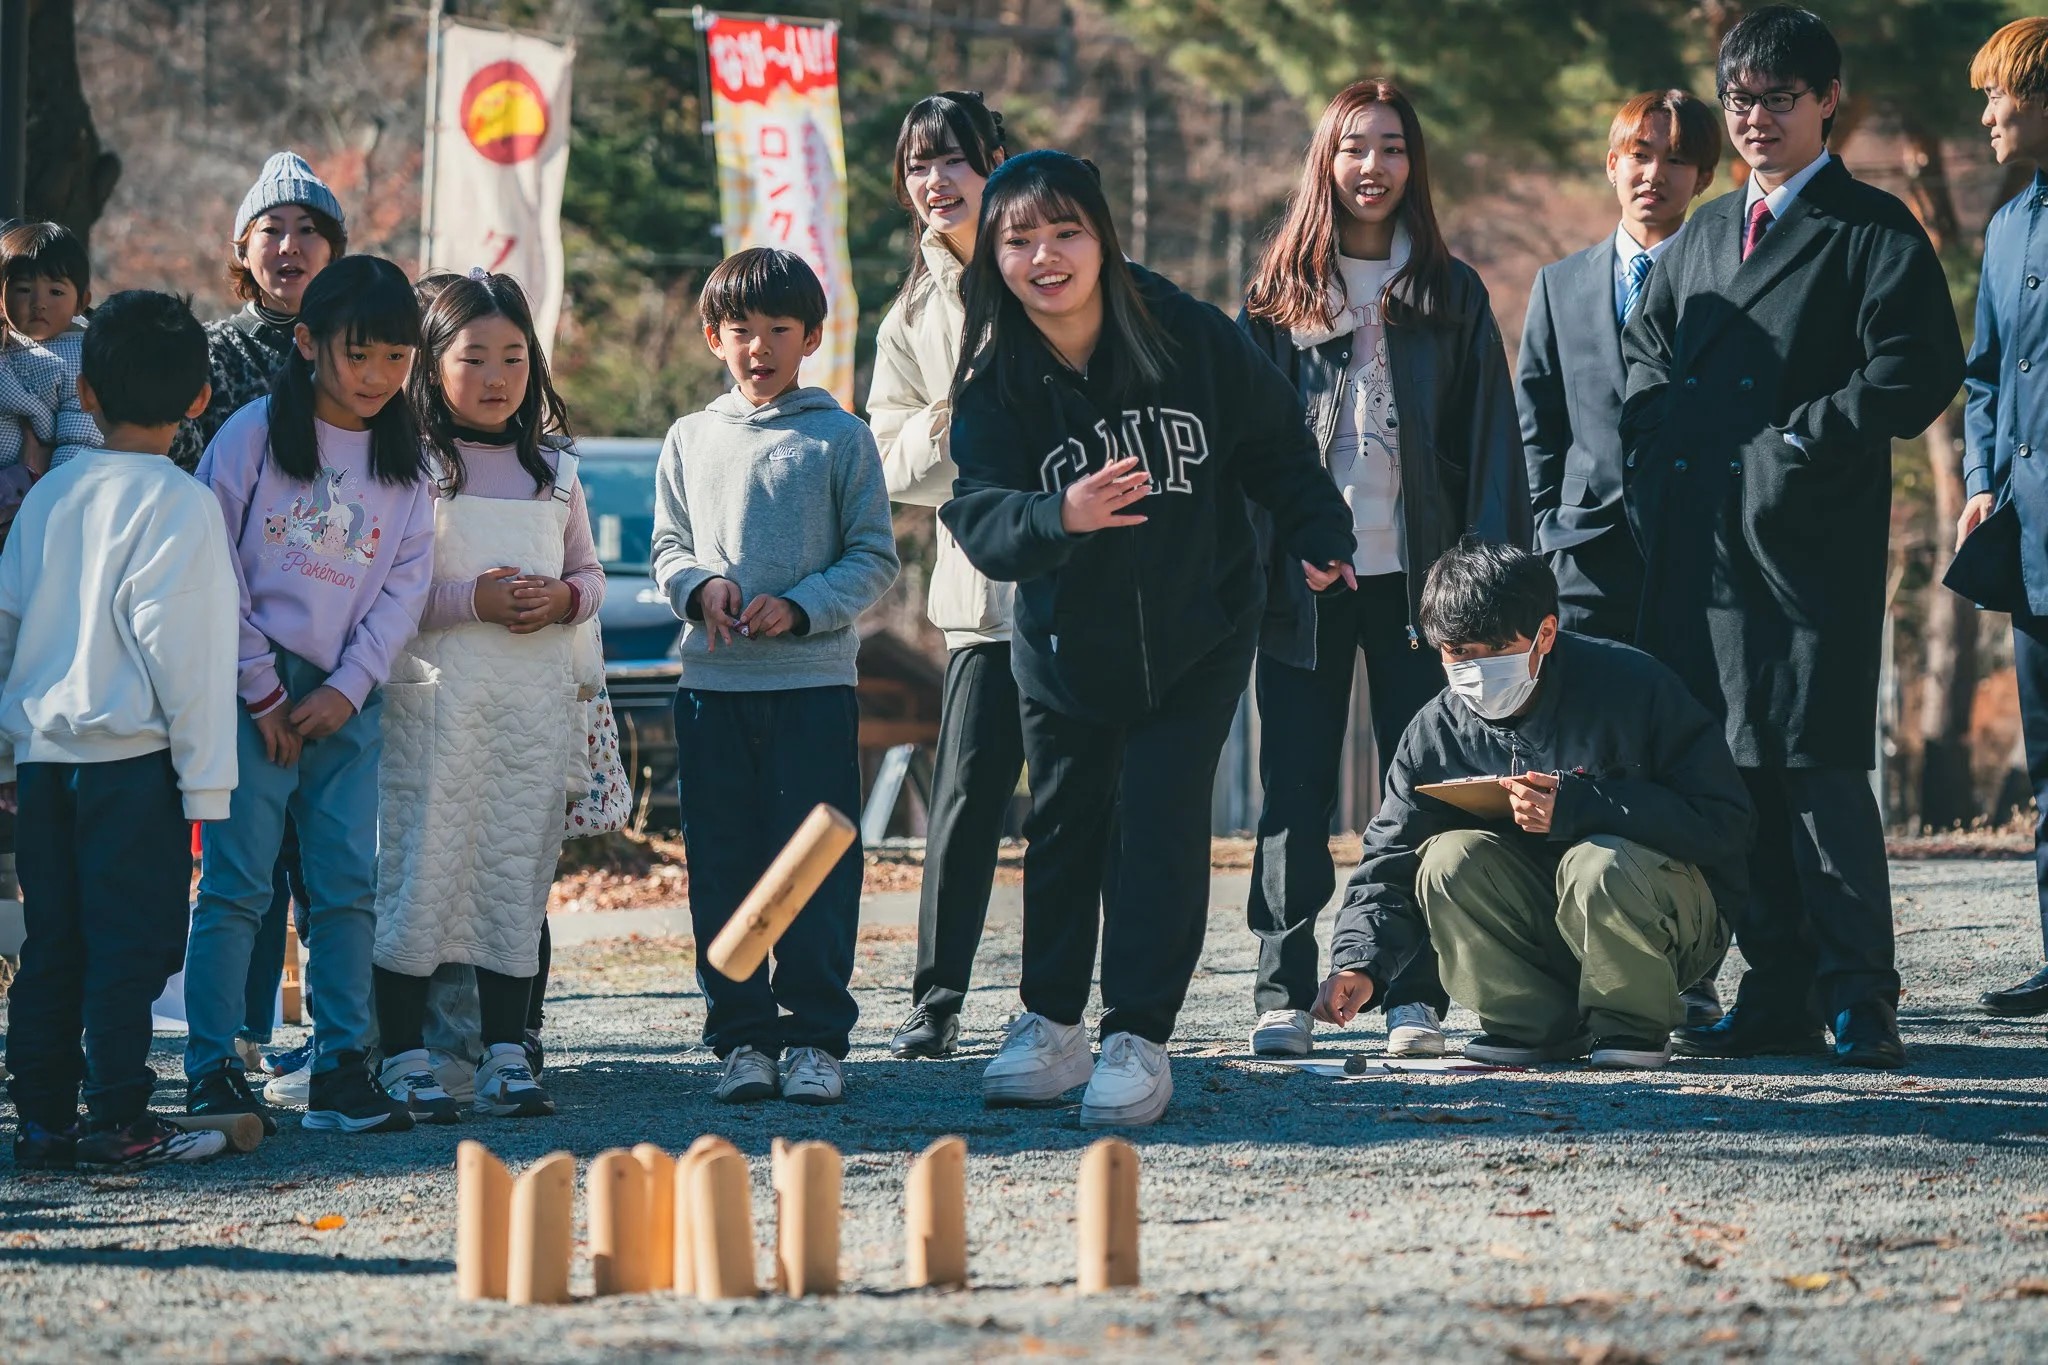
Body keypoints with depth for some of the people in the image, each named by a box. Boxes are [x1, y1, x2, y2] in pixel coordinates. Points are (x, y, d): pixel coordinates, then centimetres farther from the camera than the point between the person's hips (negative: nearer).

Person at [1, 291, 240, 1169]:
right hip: (132, 757, -6)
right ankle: (118, 1121, 0)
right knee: (131, 942, -1)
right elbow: (178, 645, -13)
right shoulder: (179, 505, -10)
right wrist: (204, 779, -8)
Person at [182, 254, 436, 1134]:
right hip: (251, 686, -4)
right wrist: (262, 692, -7)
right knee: (236, 883, -5)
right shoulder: (255, 434, -4)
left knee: (348, 884, 1)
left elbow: (404, 585, 6)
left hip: (347, 696, 4)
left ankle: (341, 1072, 5)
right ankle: (212, 1073, -2)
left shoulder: (406, 462, 8)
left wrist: (346, 690, -5)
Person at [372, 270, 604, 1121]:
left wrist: (563, 598, -4)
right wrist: (473, 601, -17)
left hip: (537, 700, 5)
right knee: (422, 867, -5)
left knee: (518, 871, 6)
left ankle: (506, 1055, 12)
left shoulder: (553, 467, 14)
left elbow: (590, 574, 18)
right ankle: (404, 1058, 2)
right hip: (436, 693, -5)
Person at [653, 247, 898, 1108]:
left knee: (816, 869, -2)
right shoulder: (691, 441, 11)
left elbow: (874, 559, 0)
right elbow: (668, 546, 12)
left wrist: (799, 606, -14)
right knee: (723, 870, 4)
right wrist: (700, 583, -10)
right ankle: (740, 1036, 10)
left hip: (813, 681, -3)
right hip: (713, 683, 3)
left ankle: (815, 1038, 4)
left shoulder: (841, 438, 2)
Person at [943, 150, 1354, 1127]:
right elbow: (980, 516, -22)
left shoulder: (1191, 339, -15)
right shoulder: (994, 383, -13)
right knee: (1063, 825, 10)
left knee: (1160, 819, -10)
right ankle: (1050, 1027, 24)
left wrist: (1317, 536, -4)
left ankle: (1139, 1039, -4)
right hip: (1067, 640, 2)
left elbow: (1273, 442, 1)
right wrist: (1061, 515, -41)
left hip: (1198, 632, -2)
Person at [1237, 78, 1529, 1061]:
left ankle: (1415, 998, 4)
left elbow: (1488, 437, 5)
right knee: (1295, 788, 1)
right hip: (1304, 577, 0)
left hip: (1415, 574, 0)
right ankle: (1285, 995, 5)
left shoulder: (1451, 296, 8)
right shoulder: (1279, 293, 8)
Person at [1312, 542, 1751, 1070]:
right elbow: (1390, 862, -3)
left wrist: (1575, 806, -30)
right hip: (1541, 930, 4)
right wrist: (1358, 962, -24)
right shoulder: (1438, 731, -4)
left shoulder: (1633, 686, -18)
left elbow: (1724, 824, -22)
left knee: (1596, 866, -35)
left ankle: (1635, 1026, -8)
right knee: (1449, 859, -21)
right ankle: (1544, 1025, -5)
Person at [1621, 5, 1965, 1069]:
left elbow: (1917, 372, -11)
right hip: (1698, 540, 6)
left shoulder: (1871, 233, 0)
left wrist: (1799, 444, -14)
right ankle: (1776, 995, 12)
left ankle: (1858, 998, -7)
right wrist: (1654, 459, 8)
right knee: (1733, 769, 6)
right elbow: (1645, 356, 25)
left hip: (1811, 540, -6)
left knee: (1819, 762, -10)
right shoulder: (1704, 236, 21)